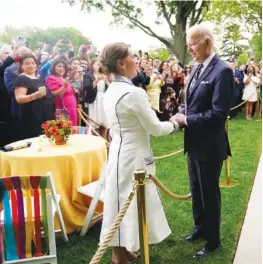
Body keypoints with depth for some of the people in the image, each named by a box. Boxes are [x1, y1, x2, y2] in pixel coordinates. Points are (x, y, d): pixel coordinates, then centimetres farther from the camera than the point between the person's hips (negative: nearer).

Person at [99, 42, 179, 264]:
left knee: (121, 201, 18)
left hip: (119, 151, 9)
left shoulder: (111, 91, 7)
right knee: (129, 202, 4)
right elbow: (155, 128, -15)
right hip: (132, 155, -9)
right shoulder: (134, 93, -21)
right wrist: (175, 124, 2)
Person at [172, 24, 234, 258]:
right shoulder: (197, 67, 8)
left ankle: (213, 240, 27)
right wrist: (182, 112, -3)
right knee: (196, 190, 21)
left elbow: (219, 113, -24)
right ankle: (200, 228, 42)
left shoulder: (222, 71, -19)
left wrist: (186, 120, -20)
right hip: (194, 142, 8)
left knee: (209, 192, 7)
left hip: (209, 144, -8)